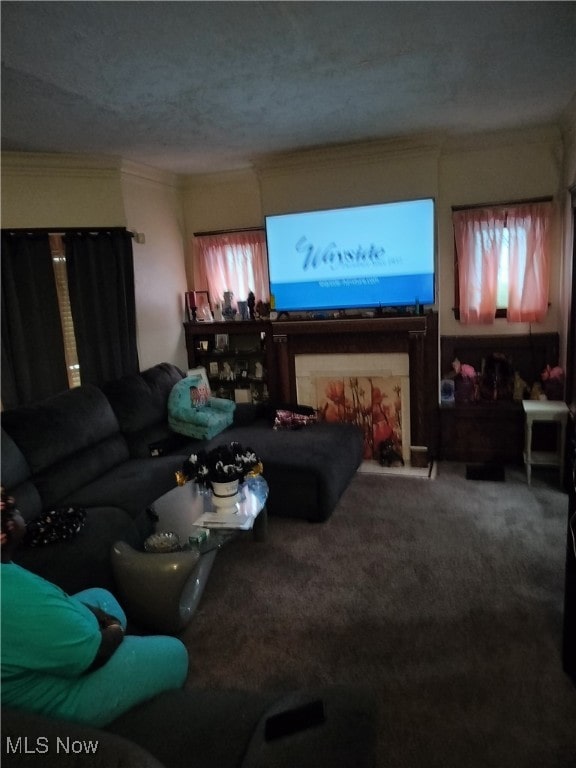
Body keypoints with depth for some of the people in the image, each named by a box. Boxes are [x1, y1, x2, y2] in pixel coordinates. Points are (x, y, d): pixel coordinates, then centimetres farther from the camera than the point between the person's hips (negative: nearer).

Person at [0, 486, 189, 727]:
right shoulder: (22, 598, -38)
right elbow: (93, 655, -25)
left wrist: (98, 615, 0)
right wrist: (116, 630, -4)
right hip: (59, 702, -8)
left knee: (100, 597, 24)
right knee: (172, 652, 5)